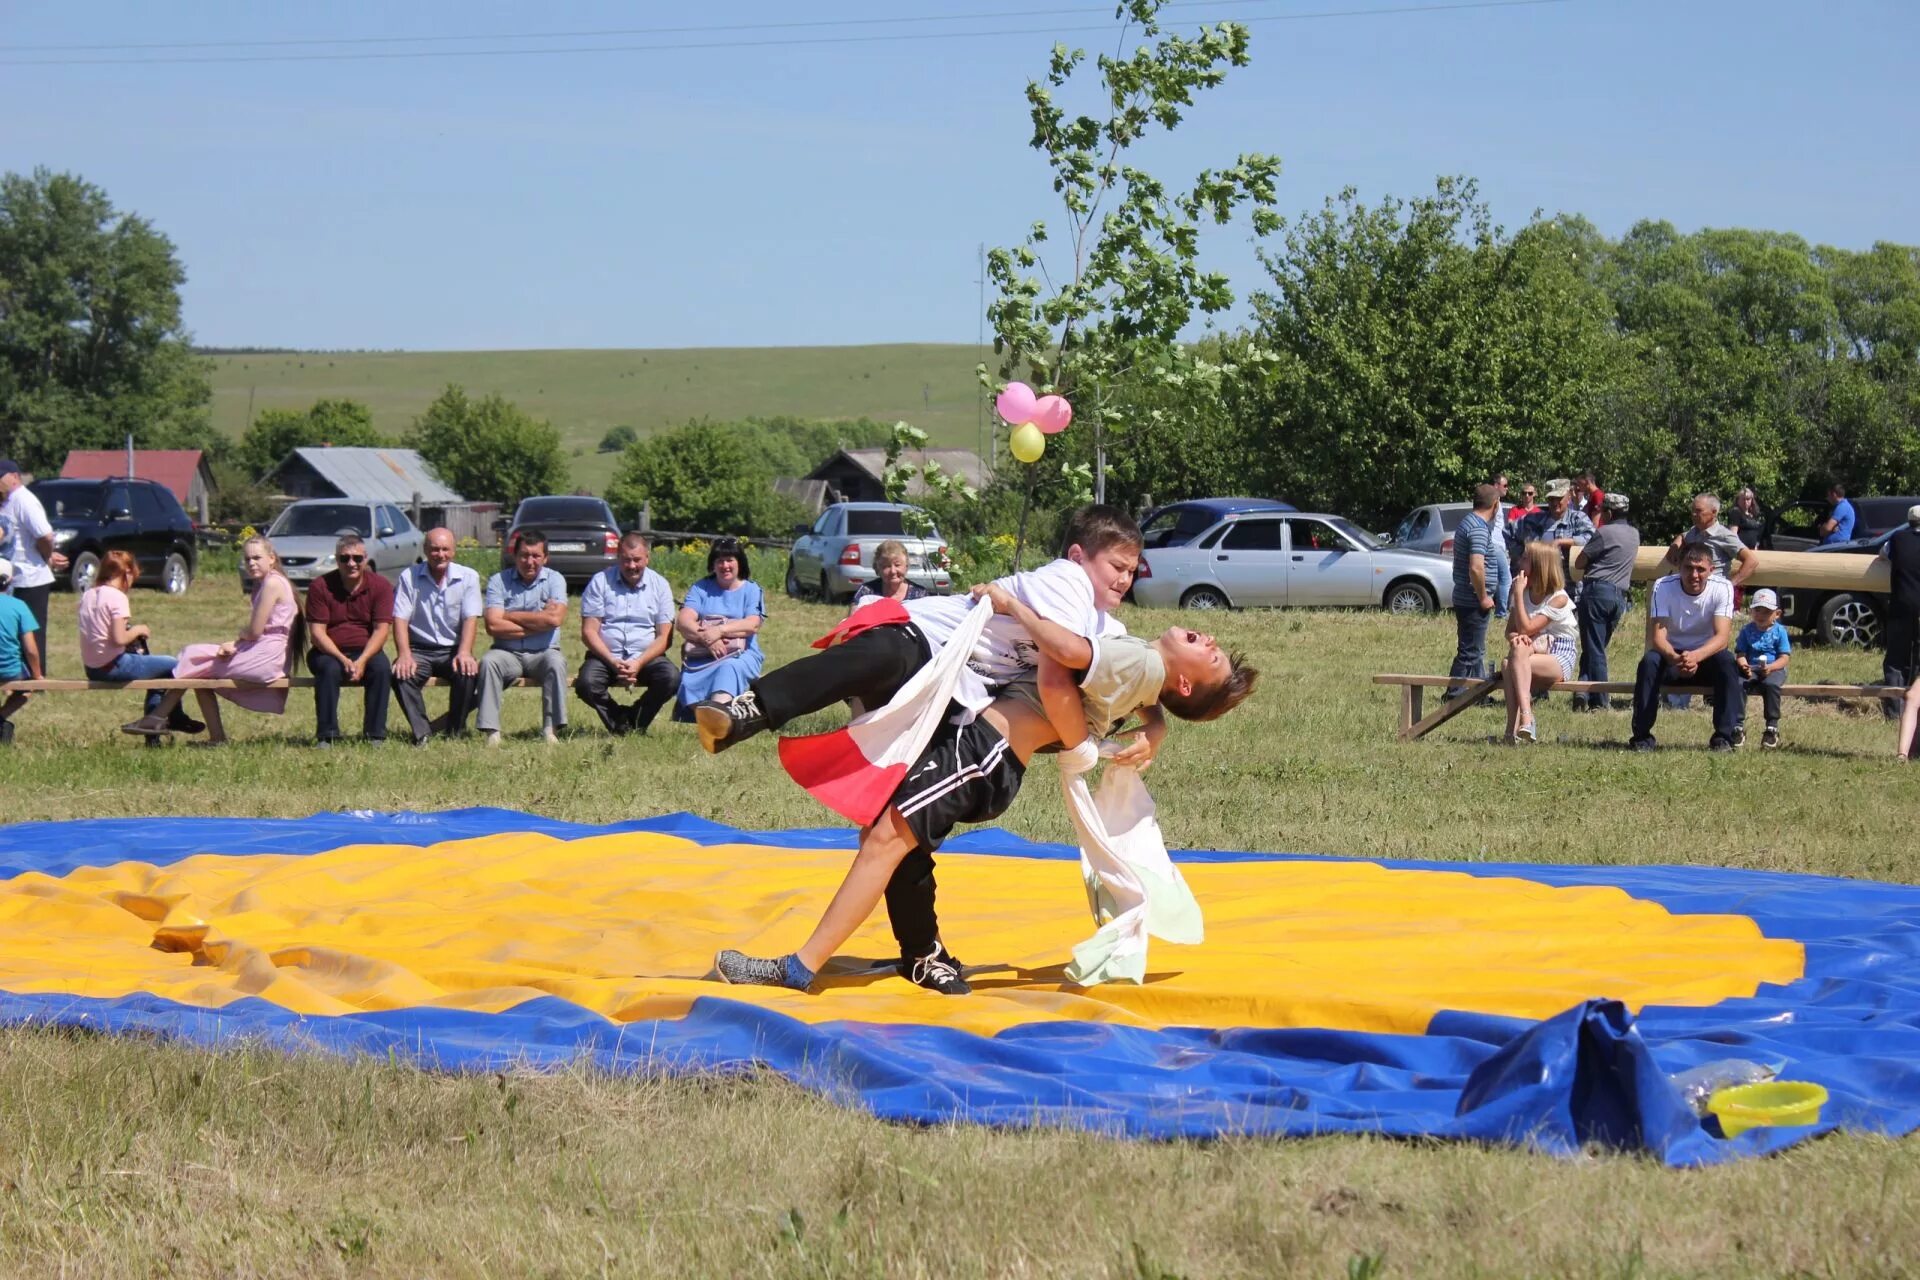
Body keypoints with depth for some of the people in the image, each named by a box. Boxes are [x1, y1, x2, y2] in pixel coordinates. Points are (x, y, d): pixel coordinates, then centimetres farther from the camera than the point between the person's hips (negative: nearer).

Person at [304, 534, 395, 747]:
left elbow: (381, 630, -10)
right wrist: (343, 660, -25)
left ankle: (375, 734, -23)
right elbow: (317, 632, -10)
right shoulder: (320, 586, -6)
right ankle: (326, 736, -29)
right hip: (329, 652, -1)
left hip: (366, 651, 1)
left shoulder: (380, 586, -3)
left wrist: (362, 661, -25)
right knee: (329, 669, -34)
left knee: (382, 667, -30)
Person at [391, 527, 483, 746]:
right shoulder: (409, 578, 1)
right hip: (419, 649, 0)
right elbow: (400, 619, -6)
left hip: (453, 649, 0)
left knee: (469, 672, -31)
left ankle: (455, 730, -12)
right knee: (401, 674, -31)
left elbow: (471, 619, -7)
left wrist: (464, 653, -24)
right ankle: (421, 732, -22)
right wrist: (404, 654, -23)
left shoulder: (468, 577, 3)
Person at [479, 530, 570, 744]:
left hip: (542, 654, 0)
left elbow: (555, 618, -16)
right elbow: (493, 626, -12)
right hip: (507, 653, 0)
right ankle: (491, 732, -30)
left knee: (556, 662, -31)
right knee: (488, 662, -30)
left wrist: (509, 616, -9)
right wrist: (538, 624, -11)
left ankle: (551, 729, -27)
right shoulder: (498, 581, 1)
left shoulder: (554, 580, 2)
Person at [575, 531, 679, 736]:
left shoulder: (659, 585, 5)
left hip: (647, 657, 1)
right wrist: (613, 662, -18)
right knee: (586, 683, -31)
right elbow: (589, 632, -3)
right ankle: (621, 724, -5)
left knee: (671, 678, -29)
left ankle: (634, 719, -3)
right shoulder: (600, 582, 2)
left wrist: (639, 663, -17)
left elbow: (664, 636, 0)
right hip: (605, 656, -1)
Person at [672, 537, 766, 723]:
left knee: (729, 668, -39)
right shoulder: (700, 588, 19)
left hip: (741, 655, -2)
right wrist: (706, 638, -16)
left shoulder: (751, 590, 14)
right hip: (702, 657, 2)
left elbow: (752, 625, -4)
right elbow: (683, 622, 3)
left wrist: (719, 630, -19)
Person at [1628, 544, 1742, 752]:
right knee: (1649, 662, -32)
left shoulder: (1722, 588, -15)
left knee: (1727, 662, -32)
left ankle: (1724, 736, -25)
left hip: (1707, 655, 0)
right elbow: (1657, 636, -23)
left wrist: (1695, 656, -47)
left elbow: (1722, 636, -26)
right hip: (1672, 654, 0)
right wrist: (1675, 658, -46)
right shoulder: (1663, 587, -15)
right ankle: (1642, 735, -23)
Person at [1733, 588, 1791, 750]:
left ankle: (1772, 728, -26)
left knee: (1771, 684, -36)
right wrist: (1744, 665, -20)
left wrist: (1770, 667, -23)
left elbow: (1784, 658, -3)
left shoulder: (1779, 631, 3)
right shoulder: (1747, 630, 10)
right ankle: (1738, 727, -23)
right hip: (1750, 670, 2)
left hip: (1774, 669, -2)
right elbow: (1740, 653, 4)